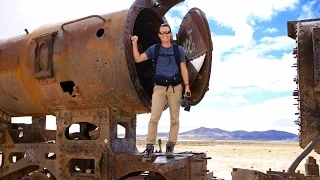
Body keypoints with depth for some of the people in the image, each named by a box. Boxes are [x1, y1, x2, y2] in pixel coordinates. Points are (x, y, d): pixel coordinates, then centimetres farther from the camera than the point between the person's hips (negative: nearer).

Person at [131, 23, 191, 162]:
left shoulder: (178, 49, 10)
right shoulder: (154, 49, 12)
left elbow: (183, 69, 8)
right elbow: (138, 59, 14)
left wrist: (187, 86, 1)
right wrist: (134, 44, 4)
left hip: (175, 88, 1)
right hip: (159, 87, 0)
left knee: (174, 119, 3)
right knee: (154, 117, -12)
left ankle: (170, 146, 12)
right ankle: (150, 147, -7)